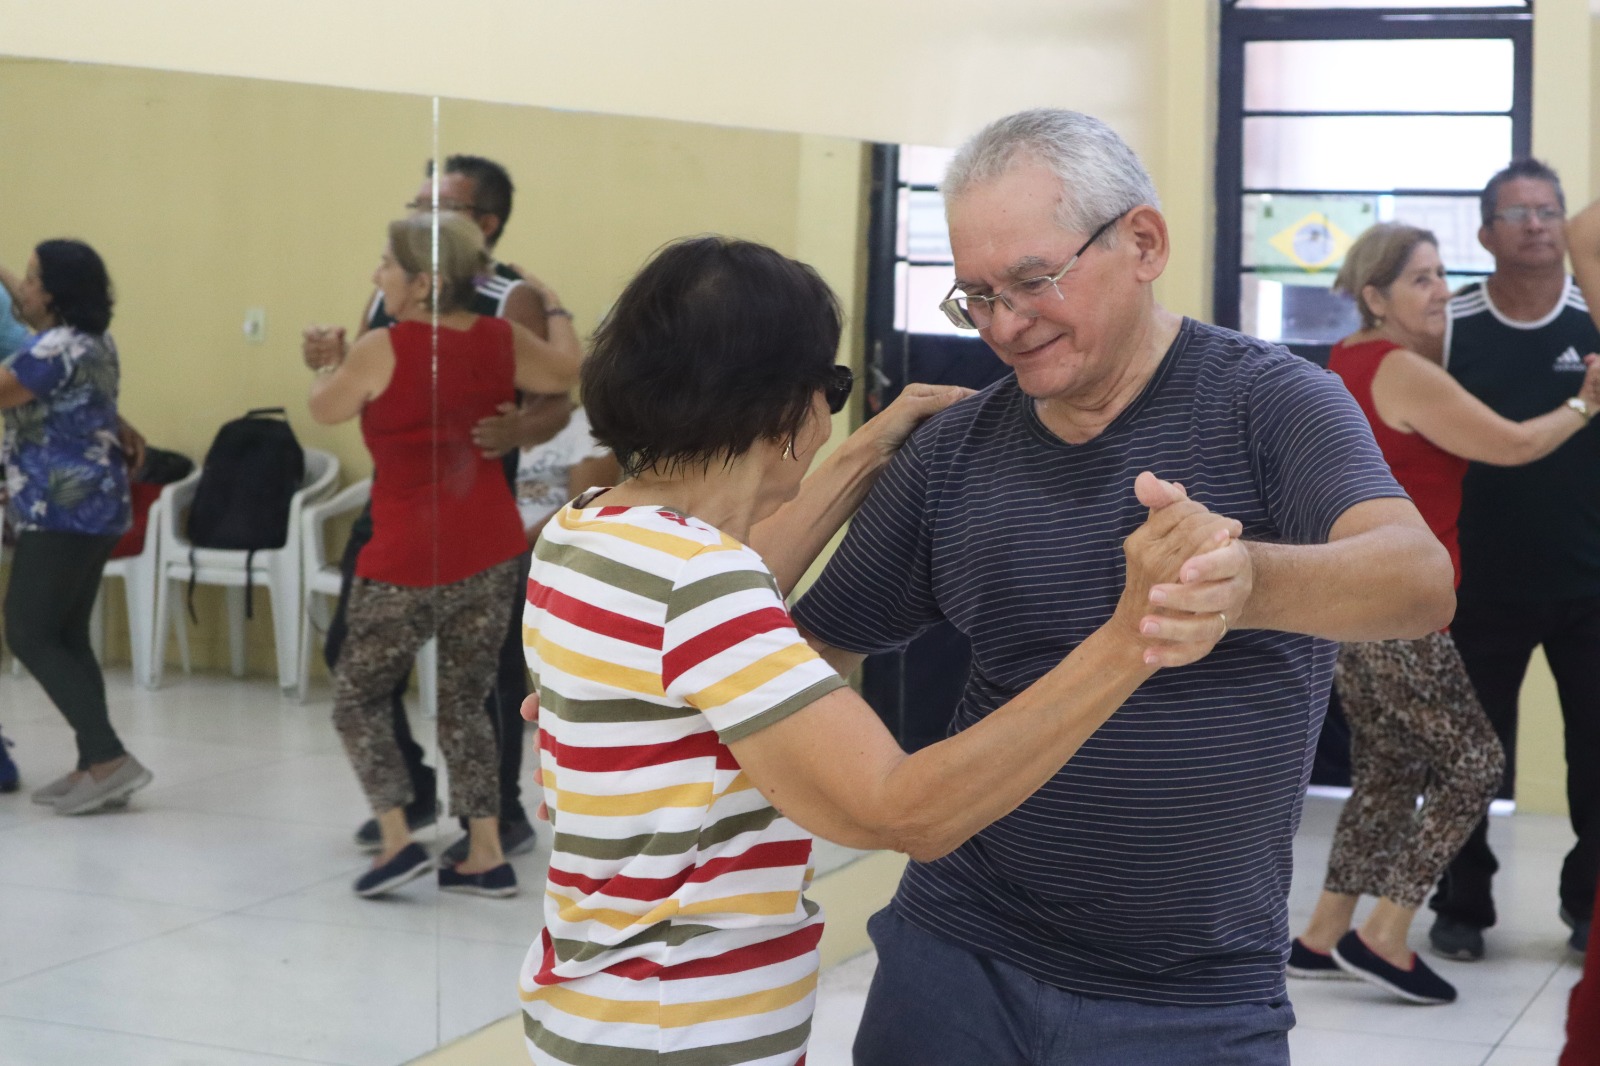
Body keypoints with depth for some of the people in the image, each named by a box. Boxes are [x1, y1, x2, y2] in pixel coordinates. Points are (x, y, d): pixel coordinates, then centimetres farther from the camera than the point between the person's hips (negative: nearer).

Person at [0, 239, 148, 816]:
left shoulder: (56, 350, -18)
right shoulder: (94, 340, 13)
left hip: (63, 514, -10)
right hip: (93, 508, 10)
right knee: (67, 637, 11)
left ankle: (109, 758, -11)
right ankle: (94, 766, 10)